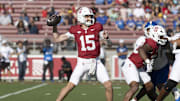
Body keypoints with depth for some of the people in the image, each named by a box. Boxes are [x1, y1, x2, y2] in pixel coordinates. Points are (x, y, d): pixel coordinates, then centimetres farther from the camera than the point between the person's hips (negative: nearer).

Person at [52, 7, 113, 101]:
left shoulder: (97, 27, -1)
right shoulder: (75, 30, -1)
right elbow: (57, 39, 6)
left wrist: (106, 36, -13)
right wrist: (54, 27, -6)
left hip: (96, 61, 1)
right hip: (82, 62, -1)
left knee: (108, 86, -6)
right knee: (70, 86, -9)